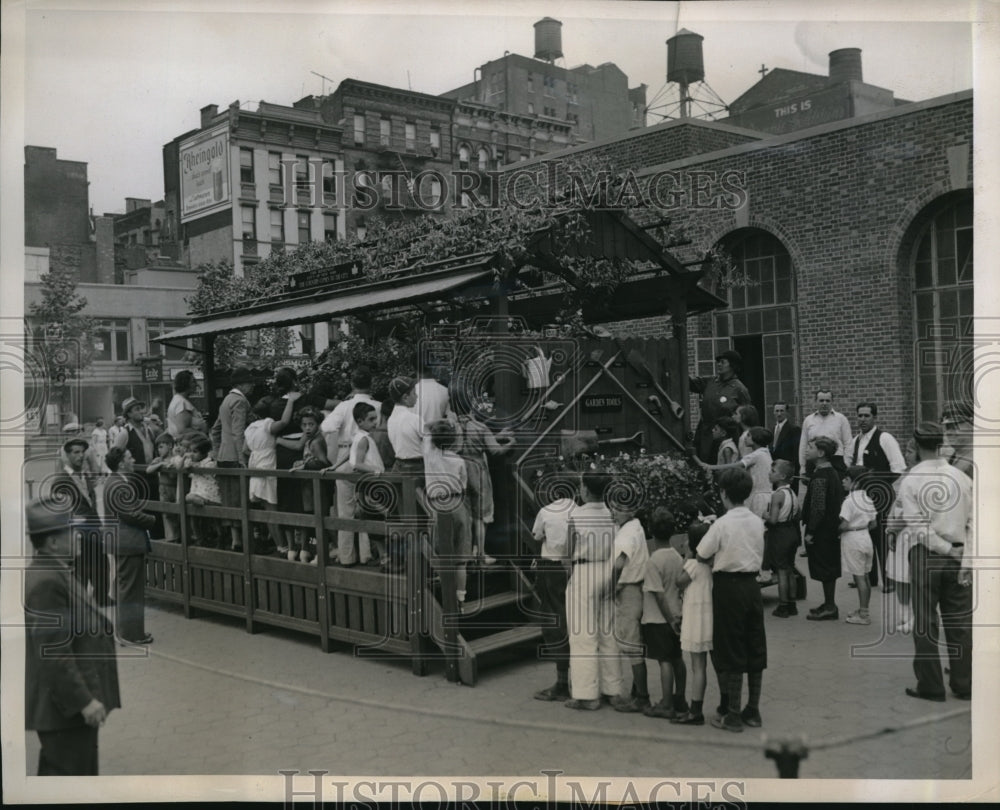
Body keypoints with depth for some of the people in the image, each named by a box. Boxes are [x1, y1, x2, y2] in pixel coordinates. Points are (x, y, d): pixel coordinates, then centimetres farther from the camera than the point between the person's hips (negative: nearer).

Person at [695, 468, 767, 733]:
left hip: (728, 586, -6)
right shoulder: (757, 522, 3)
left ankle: (733, 715, 8)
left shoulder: (722, 524, -15)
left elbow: (701, 556, -10)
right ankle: (753, 711, 21)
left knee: (731, 652, 2)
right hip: (752, 584, 6)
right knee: (755, 649, 12)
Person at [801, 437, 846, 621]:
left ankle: (829, 607, 5)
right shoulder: (834, 473, 10)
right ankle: (829, 604, 24)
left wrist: (810, 531, -18)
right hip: (832, 529, 10)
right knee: (829, 569, 16)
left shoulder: (820, 477, -20)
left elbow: (818, 507, -23)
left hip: (821, 531, -10)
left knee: (824, 570, -2)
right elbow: (839, 502, 17)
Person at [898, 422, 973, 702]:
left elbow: (918, 528, -14)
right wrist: (965, 561, -6)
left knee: (925, 623, 5)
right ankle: (964, 685, 16)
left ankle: (931, 686, 10)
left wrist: (947, 550, -8)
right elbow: (973, 523, -3)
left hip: (925, 556, -3)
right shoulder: (961, 478, 2)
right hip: (957, 558, 3)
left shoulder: (910, 481, -7)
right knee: (960, 623, 11)